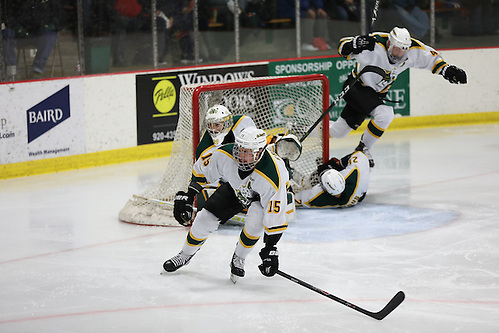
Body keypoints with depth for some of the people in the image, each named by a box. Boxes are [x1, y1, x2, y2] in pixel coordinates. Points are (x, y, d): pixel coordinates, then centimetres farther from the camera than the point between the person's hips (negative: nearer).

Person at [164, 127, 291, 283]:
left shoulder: (273, 176, -43)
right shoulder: (225, 154, -32)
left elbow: (275, 217, -36)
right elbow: (204, 173, -9)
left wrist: (270, 248, -35)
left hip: (264, 196, -4)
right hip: (235, 188, 4)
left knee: (256, 217, -32)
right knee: (206, 217, -5)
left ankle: (239, 258, -6)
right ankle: (185, 254, 22)